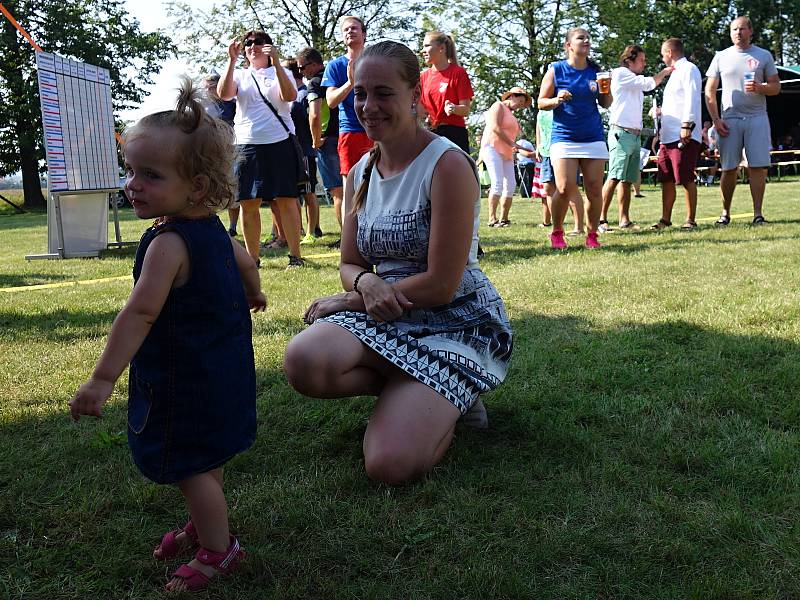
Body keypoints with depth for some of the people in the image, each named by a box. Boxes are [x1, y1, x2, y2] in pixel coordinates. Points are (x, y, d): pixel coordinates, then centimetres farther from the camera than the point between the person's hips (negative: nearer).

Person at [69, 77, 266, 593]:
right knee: (206, 457, 25)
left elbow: (140, 313, -33)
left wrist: (103, 379, -34)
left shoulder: (168, 243, -26)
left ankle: (218, 549, 20)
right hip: (223, 367, 10)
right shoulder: (212, 228, 2)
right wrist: (252, 295, 42)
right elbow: (246, 262, 20)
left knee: (190, 466, 6)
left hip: (188, 379, -10)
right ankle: (205, 524, 44)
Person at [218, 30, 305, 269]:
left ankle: (295, 256, 1)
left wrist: (276, 62, -18)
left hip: (279, 142, -2)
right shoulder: (239, 75, 15)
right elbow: (223, 94, -5)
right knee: (248, 203, 1)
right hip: (247, 144, 2)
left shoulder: (281, 73, 10)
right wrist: (232, 60, -10)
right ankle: (252, 257, 9)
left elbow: (289, 96, -11)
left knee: (286, 200, -3)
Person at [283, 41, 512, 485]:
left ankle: (447, 400, 9)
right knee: (301, 361, -28)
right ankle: (417, 392, 0)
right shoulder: (360, 173, 8)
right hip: (388, 316, 6)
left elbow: (441, 284, -17)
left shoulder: (448, 165, -14)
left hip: (457, 321, -6)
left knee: (389, 464, -24)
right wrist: (366, 284, -16)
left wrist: (348, 301, -10)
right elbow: (350, 265, 10)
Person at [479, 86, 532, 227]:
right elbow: (495, 127, -13)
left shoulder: (510, 114, 27)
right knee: (498, 183, -18)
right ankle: (492, 219, -20)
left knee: (511, 185, -1)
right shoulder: (499, 106, 0)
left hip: (506, 153, 9)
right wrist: (512, 143, -13)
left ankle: (503, 218, 1)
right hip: (493, 148, -9)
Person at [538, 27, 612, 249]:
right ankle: (557, 233, 8)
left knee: (595, 190, 0)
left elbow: (606, 104, 16)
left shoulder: (595, 71, 10)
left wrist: (607, 90, -4)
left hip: (593, 138, 3)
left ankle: (592, 235, 13)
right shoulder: (556, 70, 2)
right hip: (564, 137, -3)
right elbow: (541, 103, 3)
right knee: (564, 189, -13)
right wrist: (557, 100, -16)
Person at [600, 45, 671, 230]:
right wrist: (664, 72, 8)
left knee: (628, 180, 4)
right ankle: (601, 219, -19)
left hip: (635, 136, 9)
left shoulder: (636, 81, 26)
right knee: (614, 177, -17)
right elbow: (648, 84, -6)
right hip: (621, 132, -9)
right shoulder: (620, 73, 0)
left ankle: (624, 220, 4)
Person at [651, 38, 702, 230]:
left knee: (686, 179, -6)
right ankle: (665, 219, 12)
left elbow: (691, 99, -15)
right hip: (668, 135, 9)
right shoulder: (675, 72, 26)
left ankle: (690, 220, -2)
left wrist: (687, 125, -23)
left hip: (684, 135, -9)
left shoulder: (688, 69, -4)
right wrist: (661, 111, 37)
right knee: (666, 179, 8)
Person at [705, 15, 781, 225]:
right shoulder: (721, 57, 10)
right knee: (728, 169, 0)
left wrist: (760, 87, -14)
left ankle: (758, 213, -2)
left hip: (757, 118, 0)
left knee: (758, 167, -6)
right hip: (729, 119, 0)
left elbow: (776, 87, 9)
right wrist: (716, 120, -1)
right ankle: (725, 212, 9)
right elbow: (709, 92, 9)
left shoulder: (764, 56, 9)